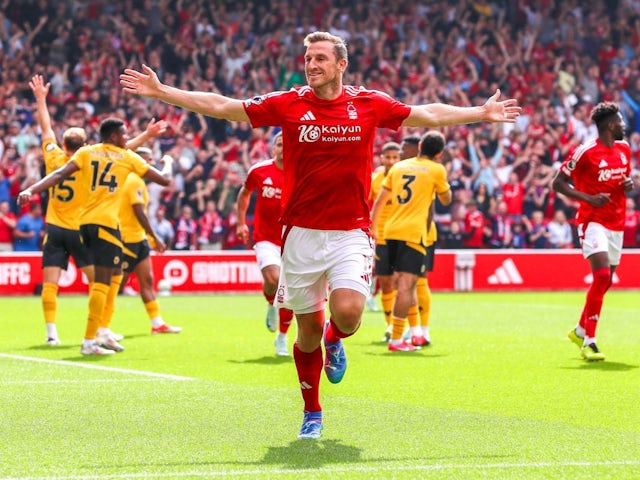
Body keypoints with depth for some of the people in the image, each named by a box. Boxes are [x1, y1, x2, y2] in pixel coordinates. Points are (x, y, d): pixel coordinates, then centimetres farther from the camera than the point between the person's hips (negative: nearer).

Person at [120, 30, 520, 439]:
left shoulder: (370, 105, 2)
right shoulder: (288, 104, 0)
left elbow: (429, 115, 15)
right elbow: (220, 106, 3)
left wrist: (481, 113, 18)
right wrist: (160, 91, 1)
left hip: (350, 233, 0)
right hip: (302, 234, 1)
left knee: (348, 312, -22)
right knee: (308, 329, 6)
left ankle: (335, 342, 17)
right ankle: (312, 415, 26)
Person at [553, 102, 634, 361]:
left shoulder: (624, 149, 9)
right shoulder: (586, 152, -12)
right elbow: (558, 183, -8)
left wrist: (628, 184, 2)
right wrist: (589, 198, -19)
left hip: (616, 223, 8)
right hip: (593, 220, -8)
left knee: (605, 280, 11)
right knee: (602, 275, -22)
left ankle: (580, 331, 30)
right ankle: (589, 341, -18)